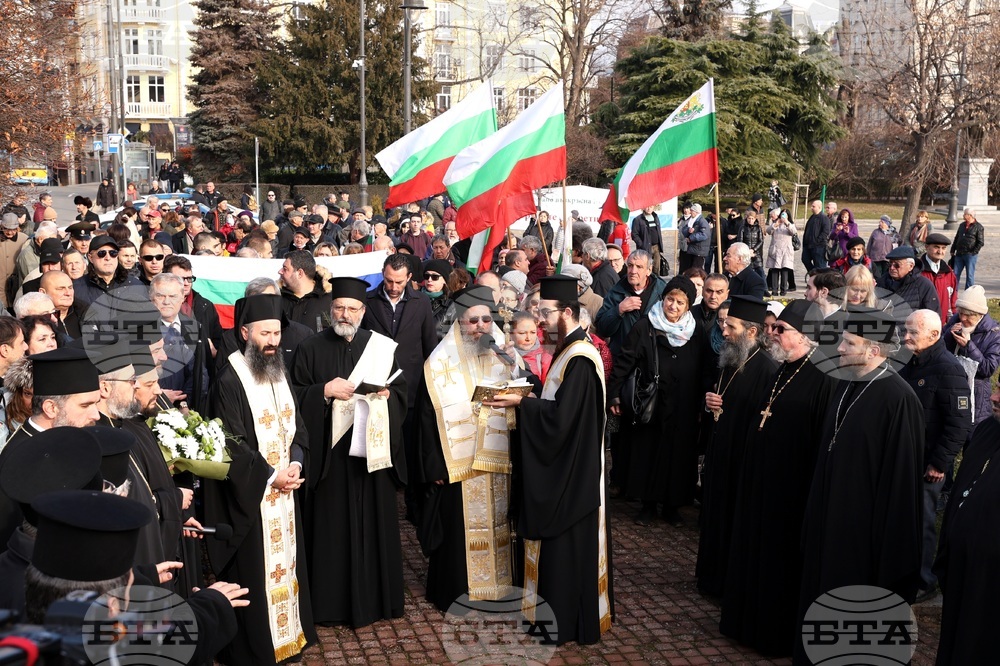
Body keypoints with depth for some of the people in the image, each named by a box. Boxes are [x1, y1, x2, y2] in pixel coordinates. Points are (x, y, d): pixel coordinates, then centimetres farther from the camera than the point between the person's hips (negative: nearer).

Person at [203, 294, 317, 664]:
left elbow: (297, 426, 11)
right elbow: (231, 446, -18)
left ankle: (290, 634, 27)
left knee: (286, 562, 14)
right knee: (253, 571, 1)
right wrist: (270, 476, -17)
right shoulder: (229, 381, -16)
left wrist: (296, 463, -6)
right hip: (248, 494, -7)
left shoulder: (279, 374, 7)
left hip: (284, 489, 7)